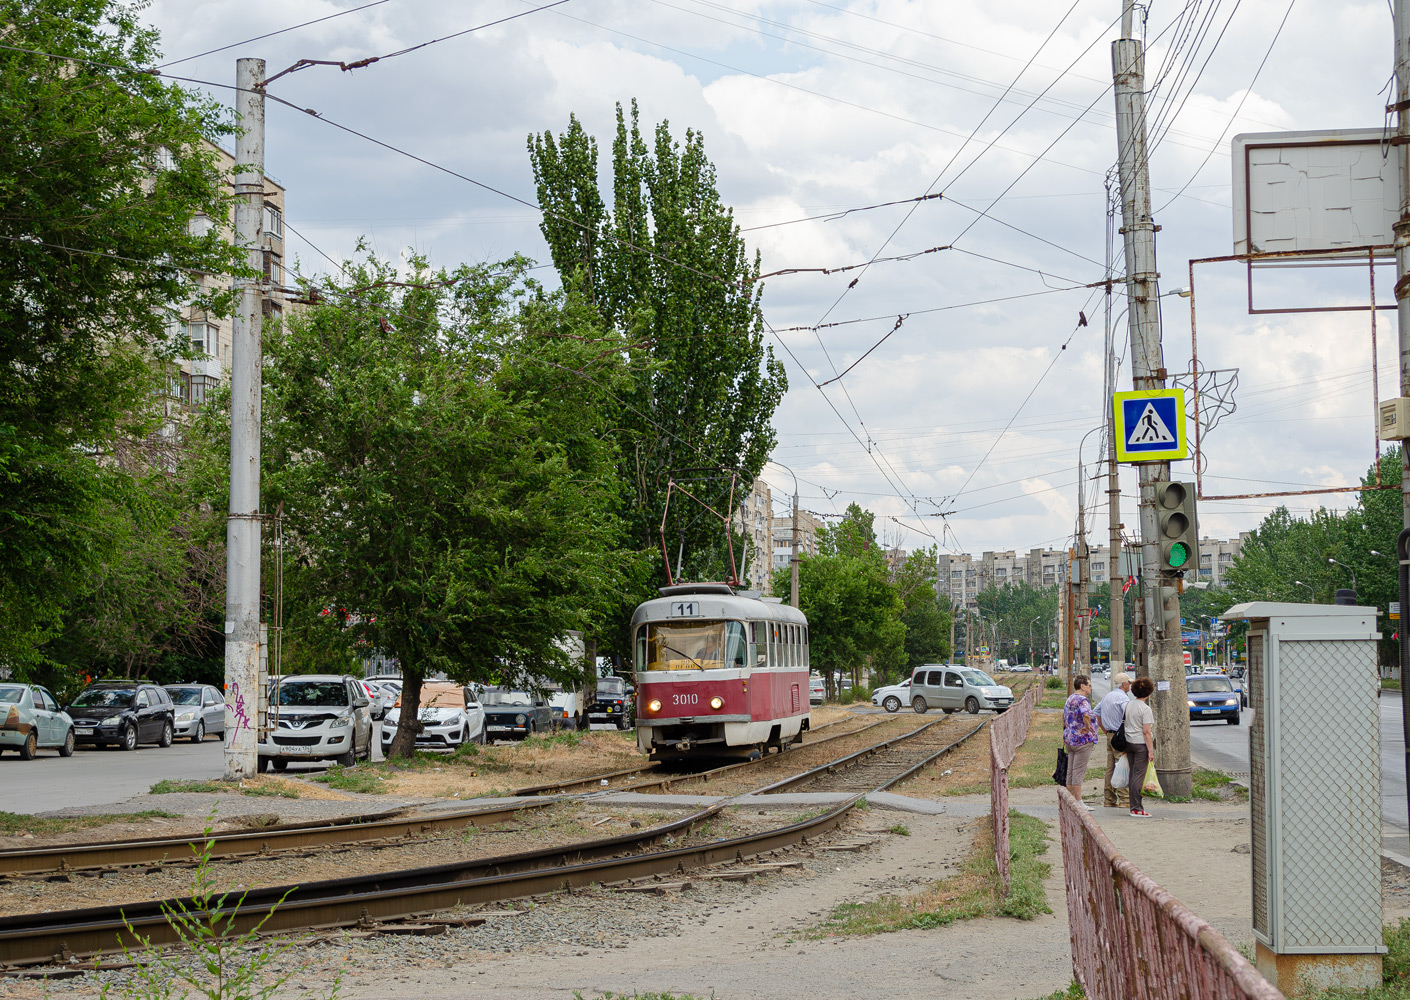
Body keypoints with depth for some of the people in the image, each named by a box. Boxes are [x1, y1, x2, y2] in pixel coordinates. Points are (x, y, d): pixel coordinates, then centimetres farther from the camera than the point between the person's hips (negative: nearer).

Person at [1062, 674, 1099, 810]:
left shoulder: (1070, 699, 15)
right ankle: (1078, 802, -4)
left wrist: (1065, 736, 30)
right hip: (1082, 740, -9)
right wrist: (1088, 727, -19)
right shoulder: (1082, 700, -15)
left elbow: (1064, 718, 24)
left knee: (1071, 772, 11)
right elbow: (1086, 715, -35)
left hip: (1069, 738, 9)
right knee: (1079, 771, -6)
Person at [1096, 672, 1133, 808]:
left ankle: (1109, 799, 15)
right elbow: (1128, 714, -31)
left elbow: (1096, 712, 25)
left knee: (1110, 767, 11)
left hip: (1110, 735, 9)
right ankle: (1124, 800, -9)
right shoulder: (1122, 697, -13)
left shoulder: (1107, 696, 15)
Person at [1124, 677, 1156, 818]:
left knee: (1133, 775, 12)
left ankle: (1133, 806, 14)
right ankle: (1137, 809, -4)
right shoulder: (1145, 709, -14)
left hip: (1129, 742, 7)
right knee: (1139, 776, -4)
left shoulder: (1128, 704, 7)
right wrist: (1151, 750, -13)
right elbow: (1146, 732, -16)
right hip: (1141, 744, -7)